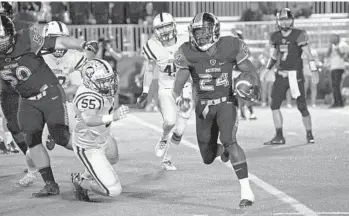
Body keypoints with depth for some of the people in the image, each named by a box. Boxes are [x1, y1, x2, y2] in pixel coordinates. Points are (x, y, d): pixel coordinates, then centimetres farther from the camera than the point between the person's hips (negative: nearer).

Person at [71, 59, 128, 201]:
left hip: (104, 137, 10)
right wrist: (112, 116, -66)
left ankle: (85, 177, 59)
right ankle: (81, 184, 13)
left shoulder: (98, 86, -10)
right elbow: (89, 120, -53)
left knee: (112, 159, 41)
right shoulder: (87, 96, -37)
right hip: (88, 148, -10)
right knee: (113, 190, -11)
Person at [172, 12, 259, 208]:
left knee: (229, 140, -28)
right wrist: (180, 99, -29)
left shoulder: (230, 48, -13)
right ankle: (224, 150, 49)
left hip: (226, 103, -3)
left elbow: (251, 72, -4)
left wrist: (255, 88, -25)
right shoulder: (188, 54, -11)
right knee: (208, 158, 10)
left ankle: (247, 191, -26)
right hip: (203, 107, 3)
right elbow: (178, 86, -7)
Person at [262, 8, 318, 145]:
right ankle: (279, 137, 2)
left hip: (296, 75, -5)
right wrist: (267, 69, 16)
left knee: (302, 106, 0)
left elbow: (308, 54, -9)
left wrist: (314, 72, -13)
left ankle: (309, 134, 17)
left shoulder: (298, 35, -9)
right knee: (274, 105, -4)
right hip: (281, 75, 5)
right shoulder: (275, 37, 7)